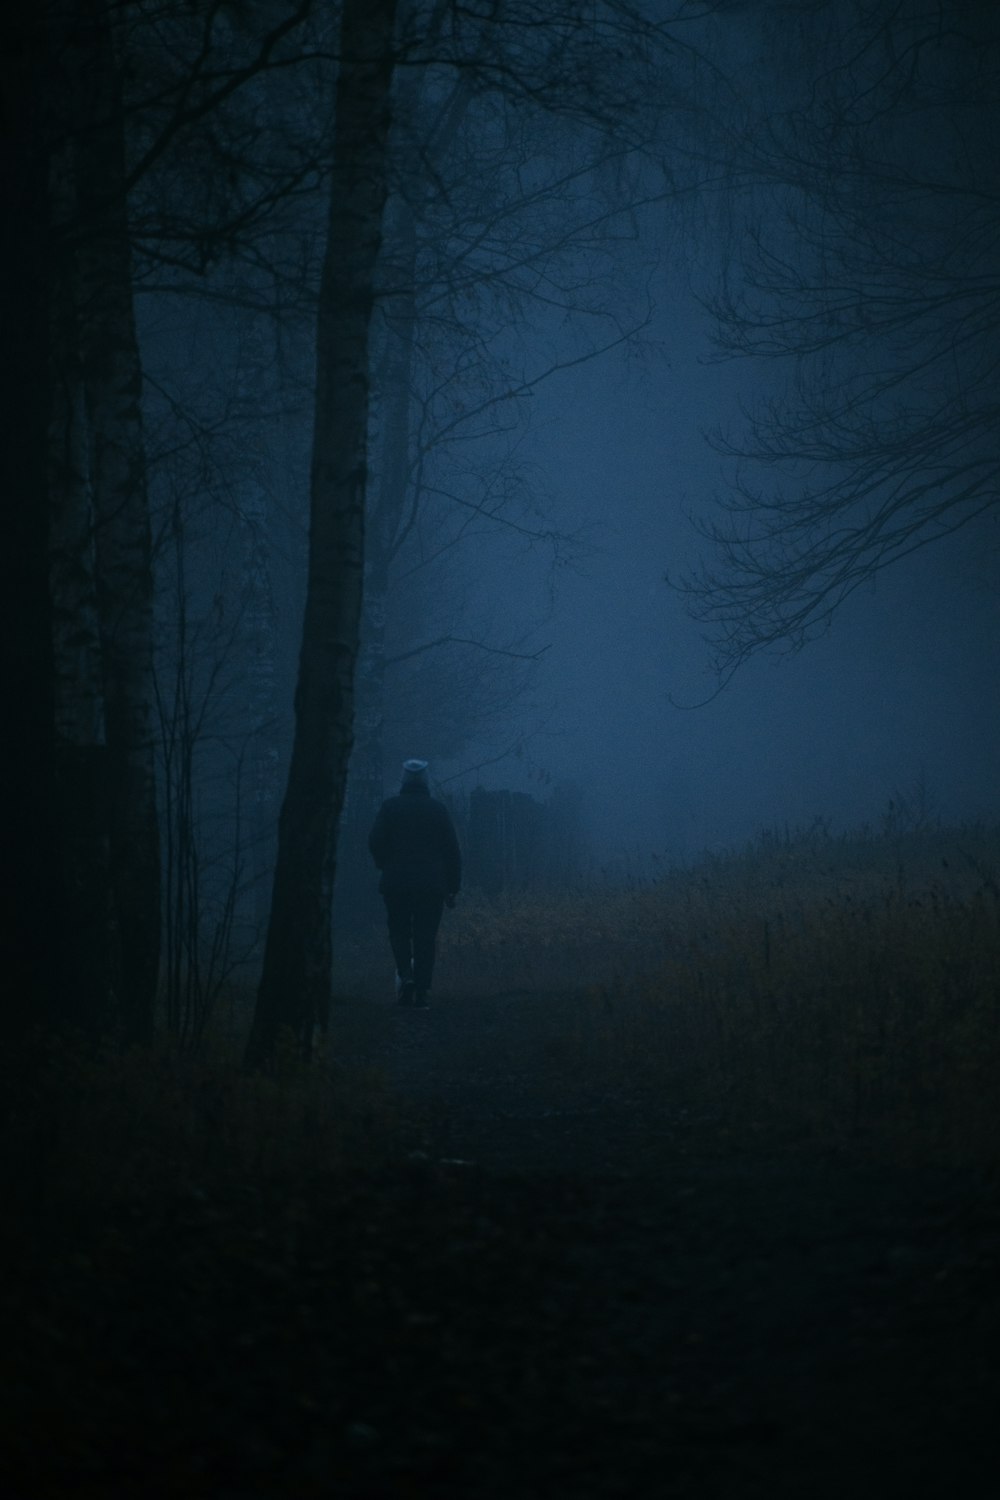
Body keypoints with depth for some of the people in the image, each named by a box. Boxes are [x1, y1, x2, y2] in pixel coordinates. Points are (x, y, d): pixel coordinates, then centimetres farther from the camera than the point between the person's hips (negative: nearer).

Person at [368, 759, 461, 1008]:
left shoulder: (390, 807, -1)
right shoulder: (438, 809, 2)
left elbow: (375, 841, -7)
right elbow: (452, 849, 2)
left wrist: (386, 866, 11)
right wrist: (453, 886, 7)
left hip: (396, 882, 0)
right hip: (432, 884, 0)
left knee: (400, 933, 12)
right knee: (426, 938, 5)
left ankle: (405, 975, -11)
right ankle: (422, 990, 0)